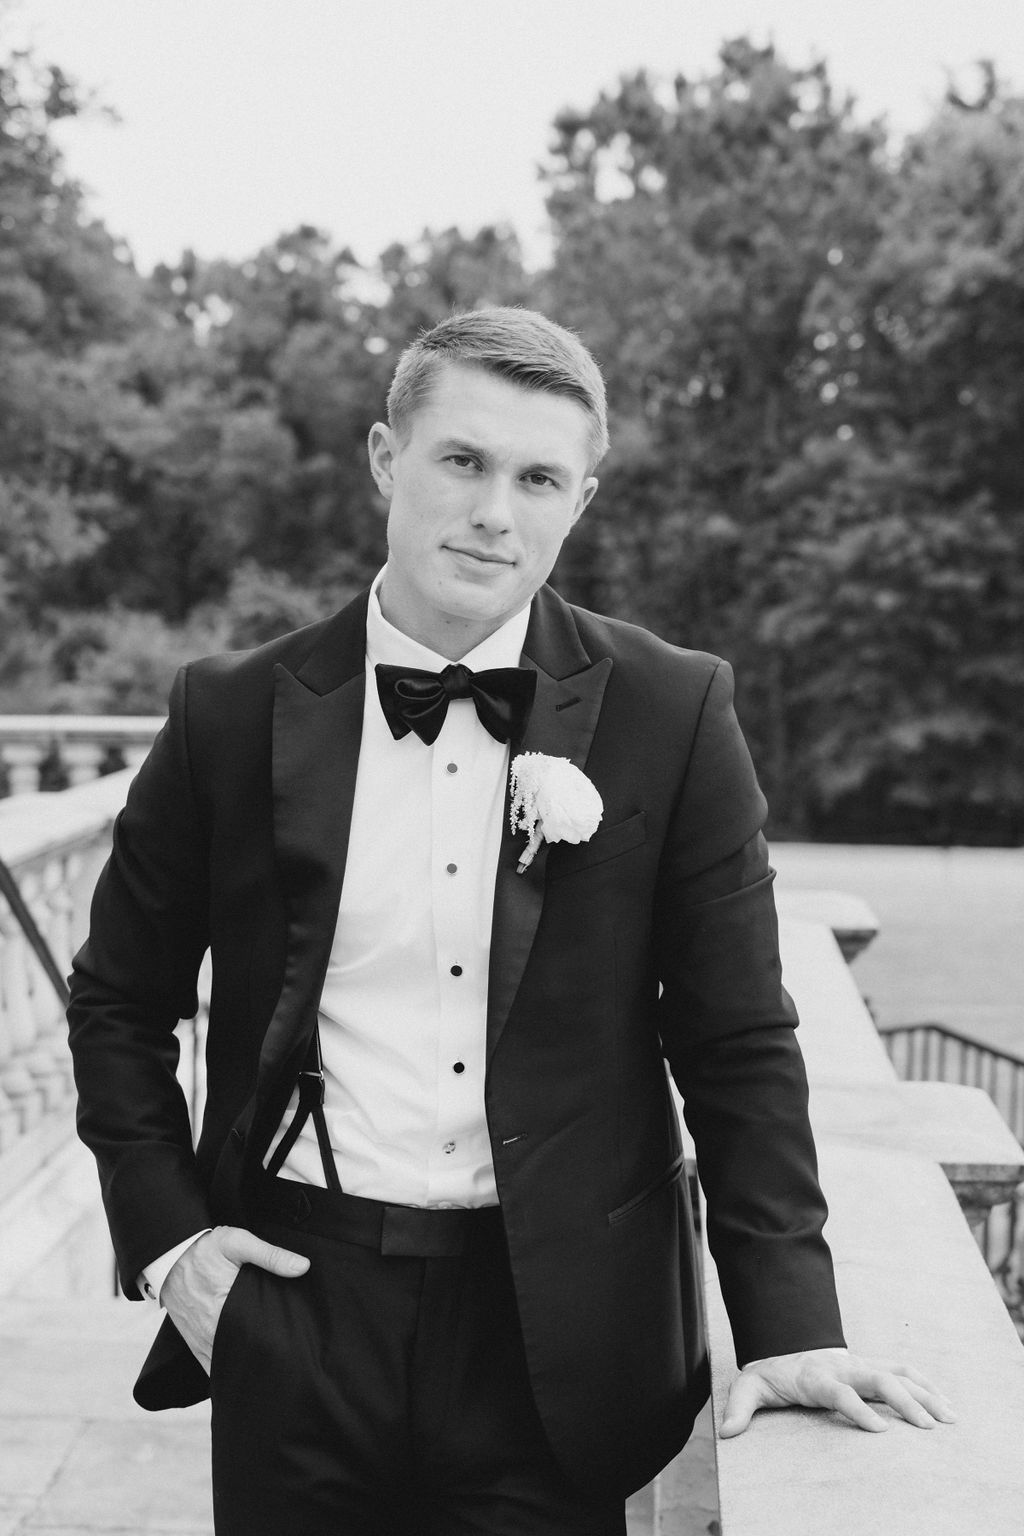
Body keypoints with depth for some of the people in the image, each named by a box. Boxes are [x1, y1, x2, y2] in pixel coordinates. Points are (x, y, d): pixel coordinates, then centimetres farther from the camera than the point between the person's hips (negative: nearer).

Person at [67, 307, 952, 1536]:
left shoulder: (673, 716, -5)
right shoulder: (234, 716, -2)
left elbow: (737, 1044, -2)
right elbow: (118, 1001, 9)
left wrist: (788, 1325, -8)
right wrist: (164, 1236, -1)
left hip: (553, 1336, -1)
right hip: (293, 1309, 1)